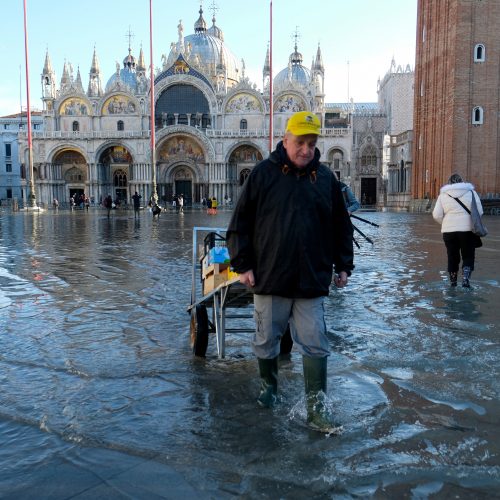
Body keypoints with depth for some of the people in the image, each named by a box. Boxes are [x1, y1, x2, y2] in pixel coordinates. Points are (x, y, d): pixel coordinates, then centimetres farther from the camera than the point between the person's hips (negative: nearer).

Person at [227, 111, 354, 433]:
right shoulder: (263, 174, -2)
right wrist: (243, 264, -6)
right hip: (269, 278, -1)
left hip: (312, 282, 1)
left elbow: (341, 226, 13)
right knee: (267, 340, 15)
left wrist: (344, 265, 10)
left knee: (315, 346, 2)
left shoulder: (326, 178, 6)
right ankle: (269, 386, 38)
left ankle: (317, 409, 11)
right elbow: (241, 223, -2)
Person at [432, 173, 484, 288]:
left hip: (448, 231, 2)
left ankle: (453, 281, 23)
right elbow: (479, 211, -1)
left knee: (452, 257, 13)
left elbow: (436, 215, -2)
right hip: (467, 230, -1)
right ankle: (465, 279, -9)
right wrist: (472, 222, 15)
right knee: (468, 256, 8)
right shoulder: (471, 192, 3)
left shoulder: (443, 195, 4)